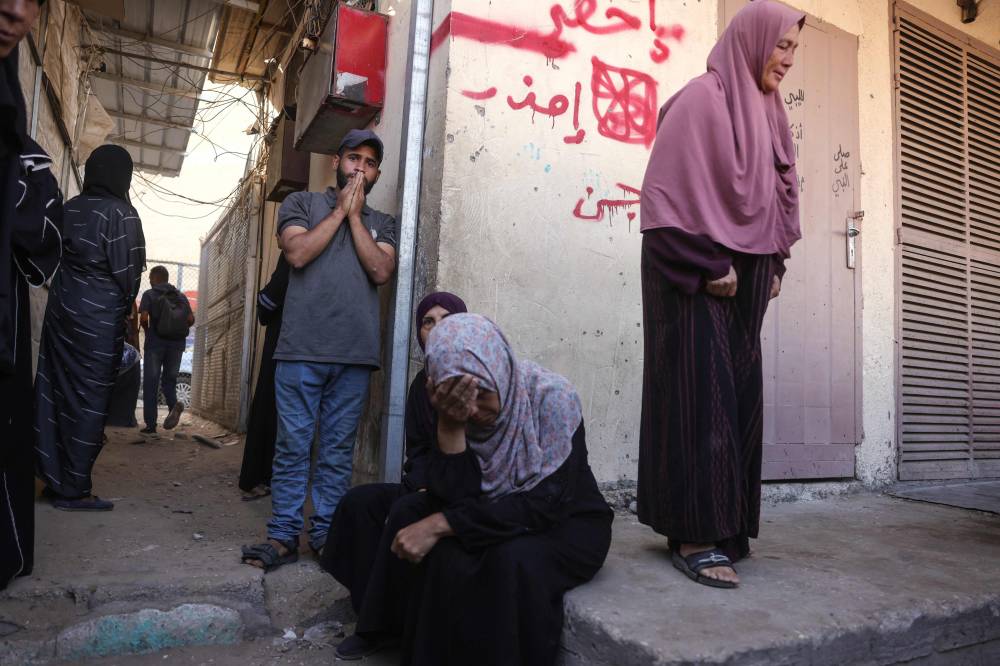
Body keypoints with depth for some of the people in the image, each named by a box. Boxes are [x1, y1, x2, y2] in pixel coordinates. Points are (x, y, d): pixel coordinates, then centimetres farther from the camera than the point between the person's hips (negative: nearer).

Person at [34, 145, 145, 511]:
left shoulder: (68, 208, 7)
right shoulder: (120, 213, -12)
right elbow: (128, 273, -12)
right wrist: (124, 309, 4)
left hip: (61, 308, 7)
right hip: (99, 318, -7)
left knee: (55, 391, 12)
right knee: (89, 398, -1)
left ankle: (50, 477, 20)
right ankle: (73, 489, 5)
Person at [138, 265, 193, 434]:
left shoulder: (149, 294, 0)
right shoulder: (181, 295, 10)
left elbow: (143, 318, -13)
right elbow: (191, 319, 0)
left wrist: (147, 331, 6)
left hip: (155, 342, -3)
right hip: (177, 343, 3)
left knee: (151, 383, 6)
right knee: (169, 379, 14)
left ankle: (150, 425, 5)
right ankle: (173, 403, -18)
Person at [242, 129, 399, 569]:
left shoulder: (382, 223, 17)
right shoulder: (301, 203, 12)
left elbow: (381, 272, -1)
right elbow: (297, 253, -6)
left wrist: (355, 216, 2)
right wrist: (339, 210, 1)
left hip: (356, 355, 2)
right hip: (302, 350, -2)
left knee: (338, 451, 6)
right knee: (293, 446, 2)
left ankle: (325, 533, 15)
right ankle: (283, 536, 11)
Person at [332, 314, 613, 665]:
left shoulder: (552, 397, -24)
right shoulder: (459, 408, -10)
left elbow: (546, 505, -30)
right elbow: (454, 499, -17)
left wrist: (441, 524, -31)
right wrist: (450, 424, -31)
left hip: (568, 523, -5)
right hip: (499, 516, 5)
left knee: (512, 560, -35)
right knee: (409, 512, -10)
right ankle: (387, 629, 10)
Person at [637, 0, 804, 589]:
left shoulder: (764, 110, 20)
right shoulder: (703, 98, -6)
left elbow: (775, 193, 22)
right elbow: (679, 188, -15)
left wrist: (774, 265, 12)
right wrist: (710, 264, -17)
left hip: (746, 273, 9)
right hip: (698, 274, -8)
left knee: (739, 393, 7)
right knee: (700, 391, -10)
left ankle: (727, 523, 16)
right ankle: (696, 535, -4)